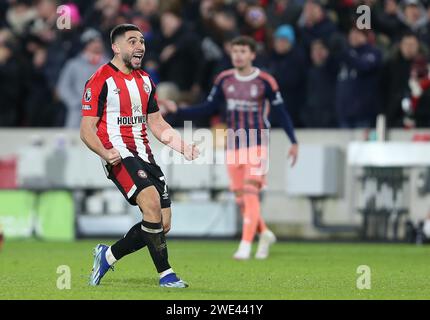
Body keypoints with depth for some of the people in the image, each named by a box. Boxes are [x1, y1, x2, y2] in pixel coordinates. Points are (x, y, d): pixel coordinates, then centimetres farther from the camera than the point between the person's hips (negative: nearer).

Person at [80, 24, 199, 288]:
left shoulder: (145, 81, 17)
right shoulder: (101, 81, -6)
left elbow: (157, 124, 22)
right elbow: (87, 129, -7)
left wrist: (184, 147, 6)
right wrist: (105, 153, -26)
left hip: (144, 156, 8)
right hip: (119, 155, -8)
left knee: (162, 224, 1)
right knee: (151, 203, -28)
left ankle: (107, 256, 20)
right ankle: (166, 275, -21)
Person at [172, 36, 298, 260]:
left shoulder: (265, 82, -6)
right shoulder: (224, 80, 5)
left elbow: (281, 112, -3)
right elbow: (208, 108, 10)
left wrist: (293, 142, -8)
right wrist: (178, 111, 1)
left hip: (257, 146, -4)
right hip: (234, 147, 4)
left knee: (250, 195, -14)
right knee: (241, 199, 5)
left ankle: (246, 246, -15)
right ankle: (264, 234, 27)